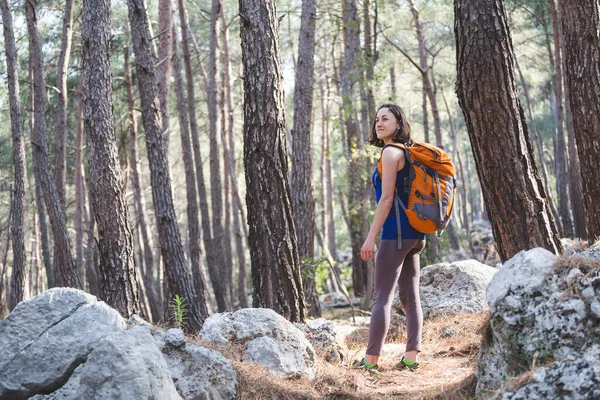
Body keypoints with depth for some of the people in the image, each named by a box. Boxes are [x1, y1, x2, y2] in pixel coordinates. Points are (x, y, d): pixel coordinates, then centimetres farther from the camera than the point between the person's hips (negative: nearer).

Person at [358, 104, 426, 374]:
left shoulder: (390, 152, -9)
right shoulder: (407, 153, 17)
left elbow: (387, 198, -15)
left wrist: (371, 237, -15)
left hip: (396, 231, -9)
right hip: (414, 234, 9)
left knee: (382, 297, -9)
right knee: (410, 296, 7)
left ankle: (370, 360, -10)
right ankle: (411, 357, 6)